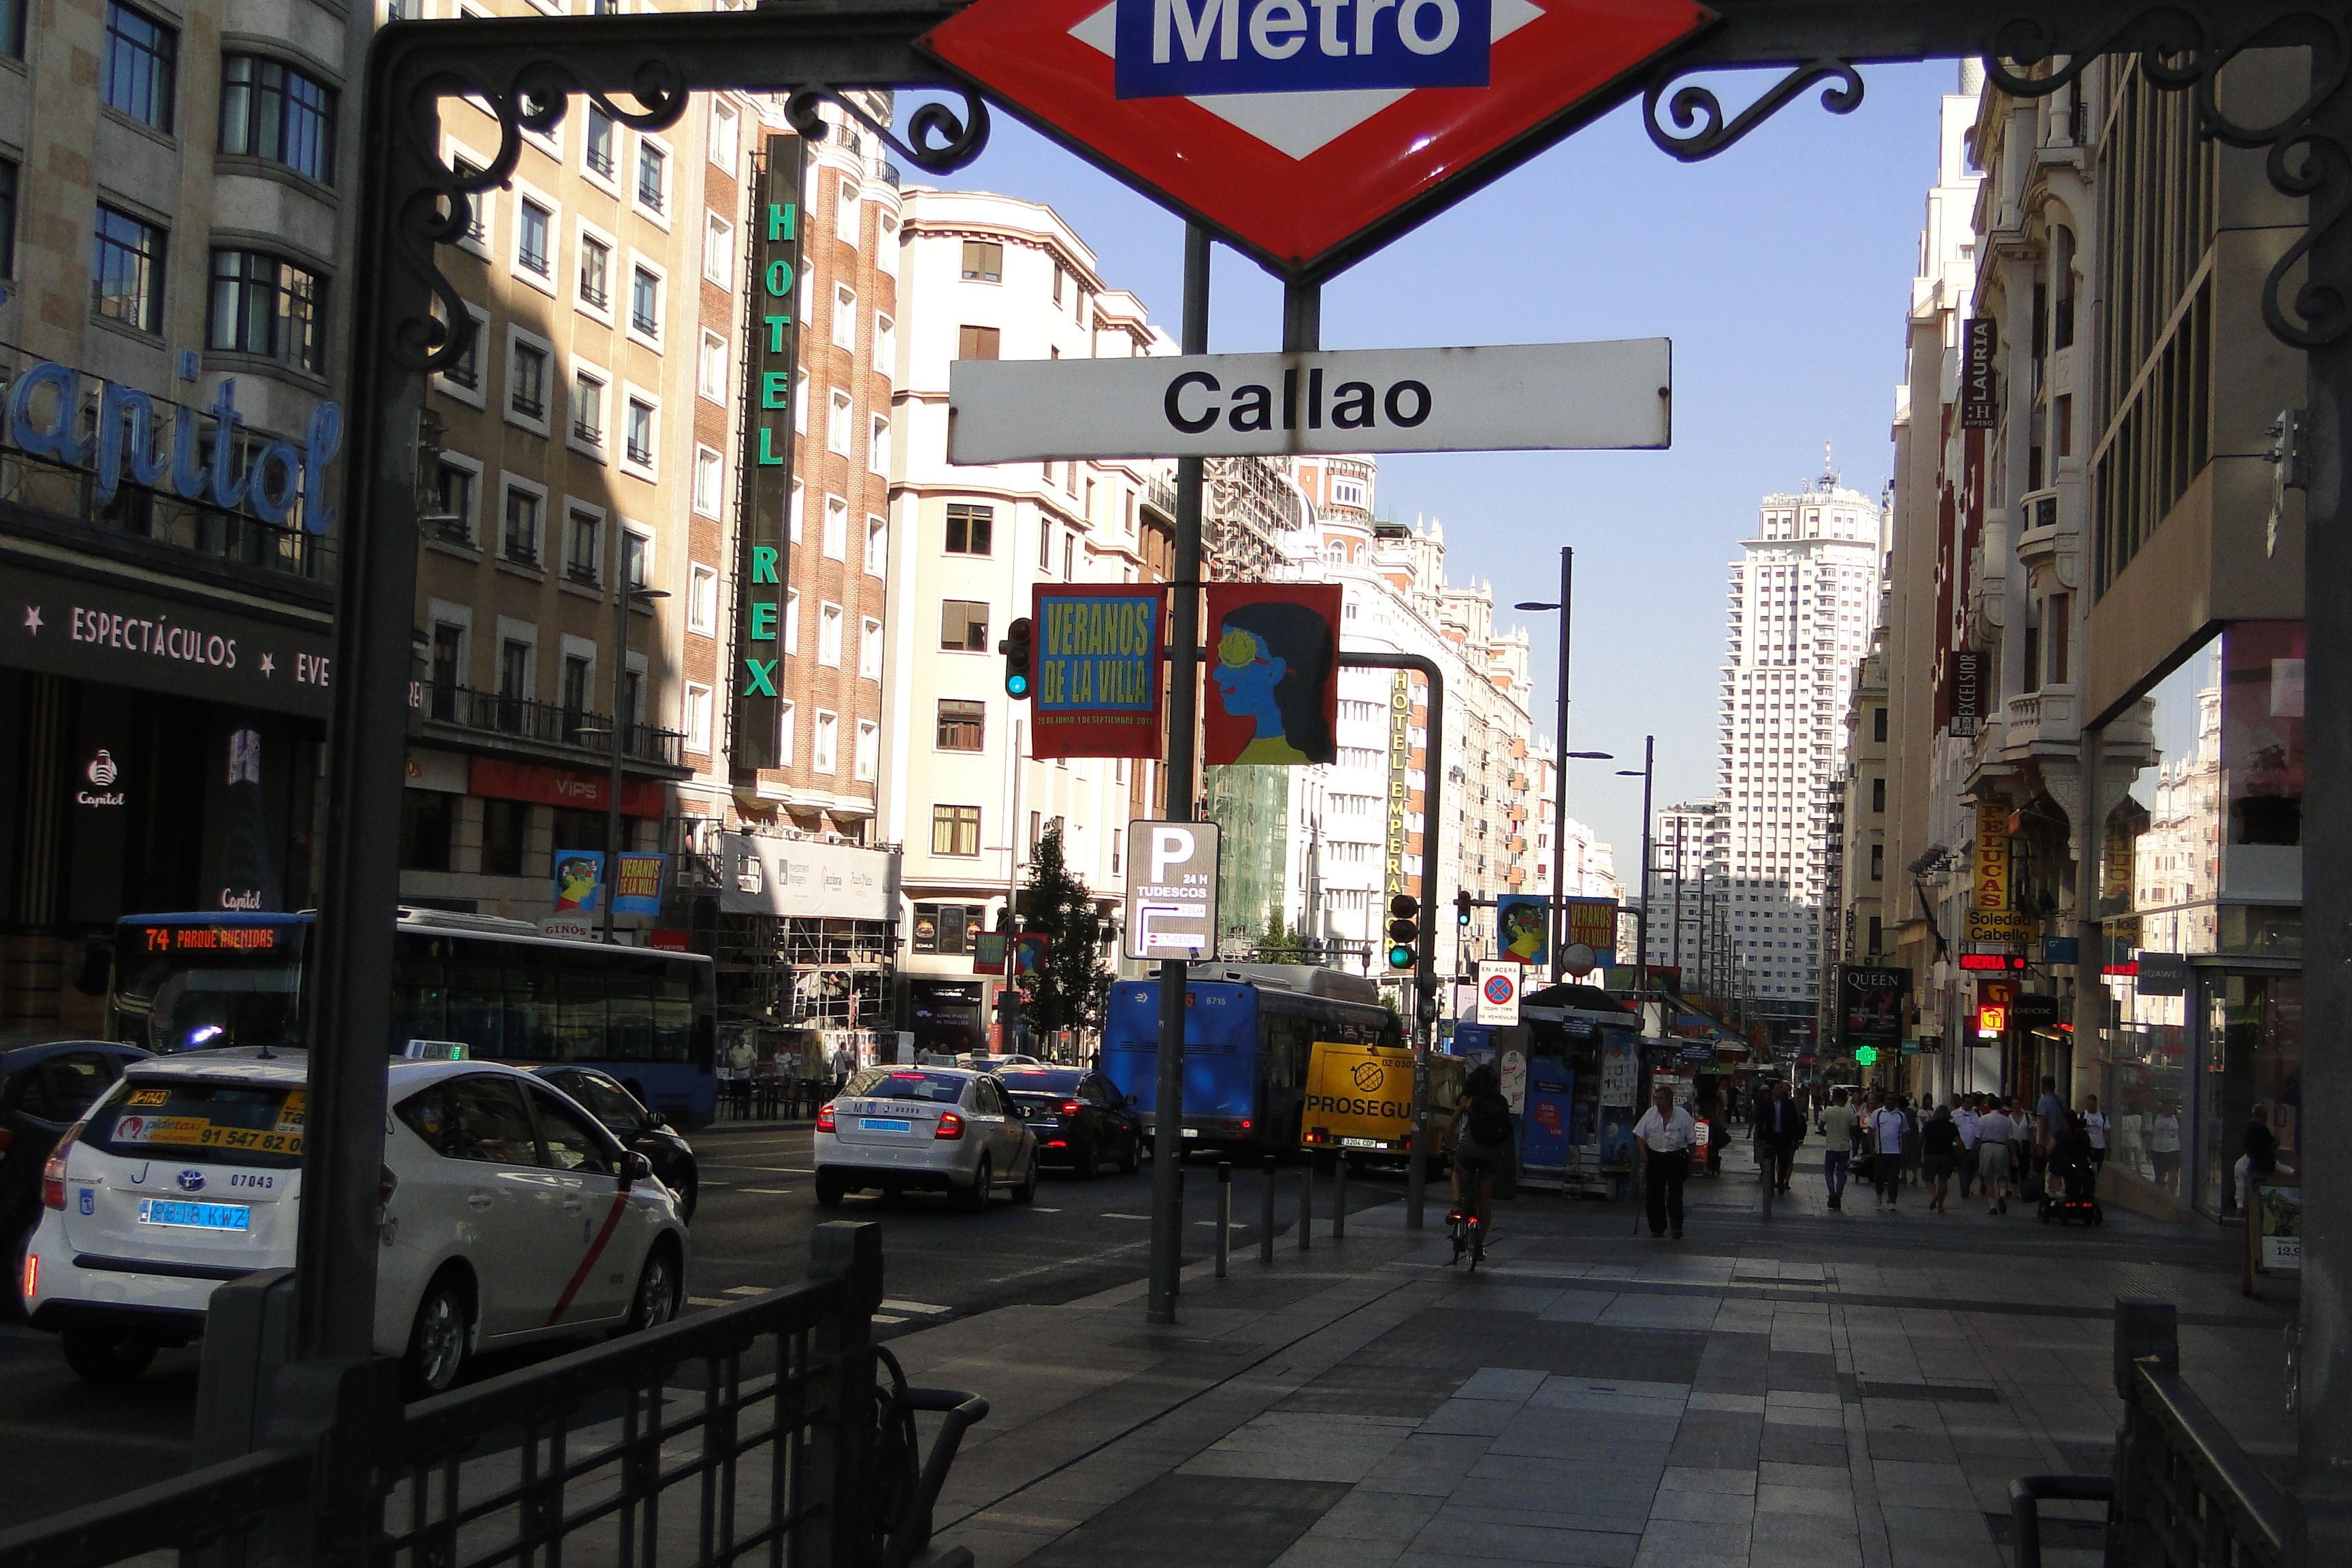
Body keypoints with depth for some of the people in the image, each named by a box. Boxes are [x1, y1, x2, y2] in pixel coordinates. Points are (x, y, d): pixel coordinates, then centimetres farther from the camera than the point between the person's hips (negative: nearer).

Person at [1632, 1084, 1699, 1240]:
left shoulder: (1683, 1116, -2)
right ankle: (1657, 1228, 14)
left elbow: (1691, 1142, 4)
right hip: (1654, 1158, 3)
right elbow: (1640, 1136, 5)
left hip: (1676, 1158, -3)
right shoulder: (1650, 1114, 2)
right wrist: (1644, 1155, -7)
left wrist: (1690, 1162, 3)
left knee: (1675, 1194, -9)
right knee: (1654, 1195, 5)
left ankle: (1677, 1226, -10)